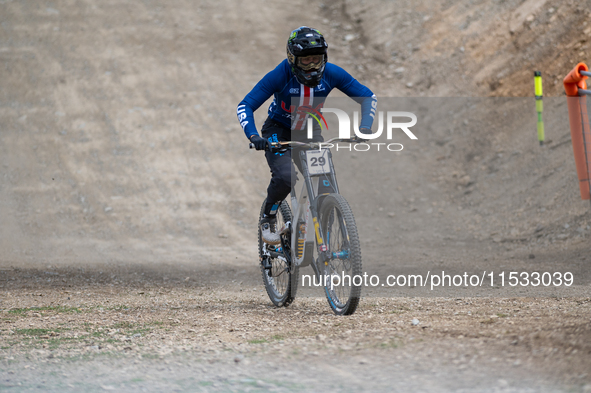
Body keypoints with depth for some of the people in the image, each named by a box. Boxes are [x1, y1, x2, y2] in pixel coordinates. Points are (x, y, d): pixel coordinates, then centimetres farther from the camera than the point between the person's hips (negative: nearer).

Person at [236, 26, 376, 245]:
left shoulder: (331, 73, -20)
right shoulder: (280, 75, -27)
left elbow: (367, 96, -12)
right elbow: (245, 106, -25)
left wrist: (365, 127, -28)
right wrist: (253, 137, -41)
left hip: (310, 133, 3)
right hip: (279, 132, -3)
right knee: (285, 177, -28)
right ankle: (268, 220, -2)